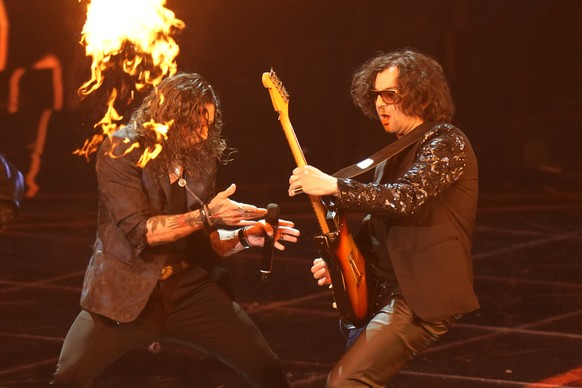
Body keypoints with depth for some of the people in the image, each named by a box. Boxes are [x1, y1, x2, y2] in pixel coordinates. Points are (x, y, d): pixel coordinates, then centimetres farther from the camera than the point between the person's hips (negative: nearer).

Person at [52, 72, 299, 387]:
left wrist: (243, 237, -6)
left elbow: (203, 242, 12)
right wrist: (205, 215, -23)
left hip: (188, 290, 4)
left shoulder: (202, 157, 5)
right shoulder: (121, 151, -11)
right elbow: (138, 231, -20)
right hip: (126, 291, -4)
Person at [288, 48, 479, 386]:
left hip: (423, 298, -10)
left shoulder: (446, 143, -12)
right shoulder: (398, 152, 17)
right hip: (387, 293, 10)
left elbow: (407, 197, -28)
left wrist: (332, 186, -30)